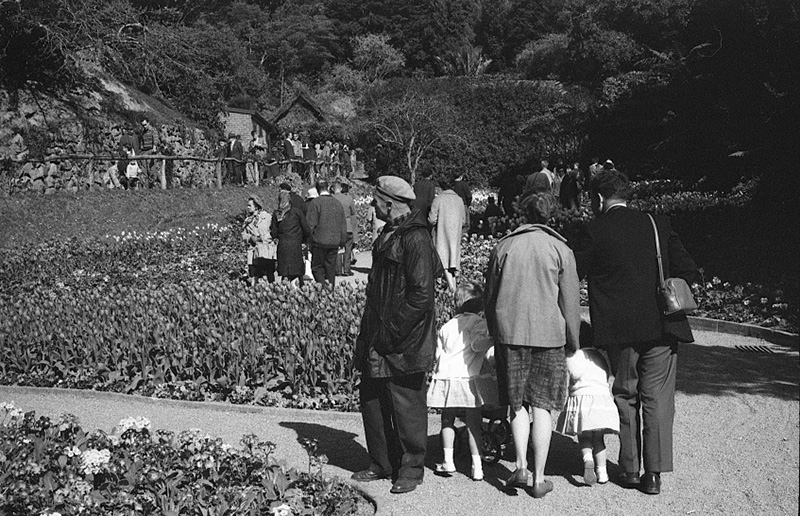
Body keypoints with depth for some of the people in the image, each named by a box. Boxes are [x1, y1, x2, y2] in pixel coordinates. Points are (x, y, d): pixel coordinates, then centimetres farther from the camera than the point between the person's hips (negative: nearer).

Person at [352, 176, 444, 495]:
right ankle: (382, 463, 28)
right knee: (371, 400, 14)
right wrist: (370, 333, 16)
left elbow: (421, 296, -23)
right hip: (378, 341, 10)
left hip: (403, 345, -10)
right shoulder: (389, 235, 14)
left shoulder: (415, 240, -17)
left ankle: (411, 470, 17)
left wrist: (391, 332, -20)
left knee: (406, 408, 2)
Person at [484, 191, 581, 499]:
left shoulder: (503, 247, 6)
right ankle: (539, 479, 7)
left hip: (509, 334, 1)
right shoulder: (560, 249, 0)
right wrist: (573, 342, 14)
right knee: (542, 406, 4)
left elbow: (490, 298, 12)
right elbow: (570, 301, 2)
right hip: (548, 335, -1)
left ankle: (521, 467, 1)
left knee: (517, 404, 12)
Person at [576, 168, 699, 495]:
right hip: (662, 328, 2)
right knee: (657, 399, 7)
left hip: (620, 332, -2)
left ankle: (630, 470, 15)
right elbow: (688, 272, 4)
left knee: (625, 397, 12)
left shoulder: (596, 232, -3)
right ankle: (654, 473, 5)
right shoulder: (658, 225, 7)